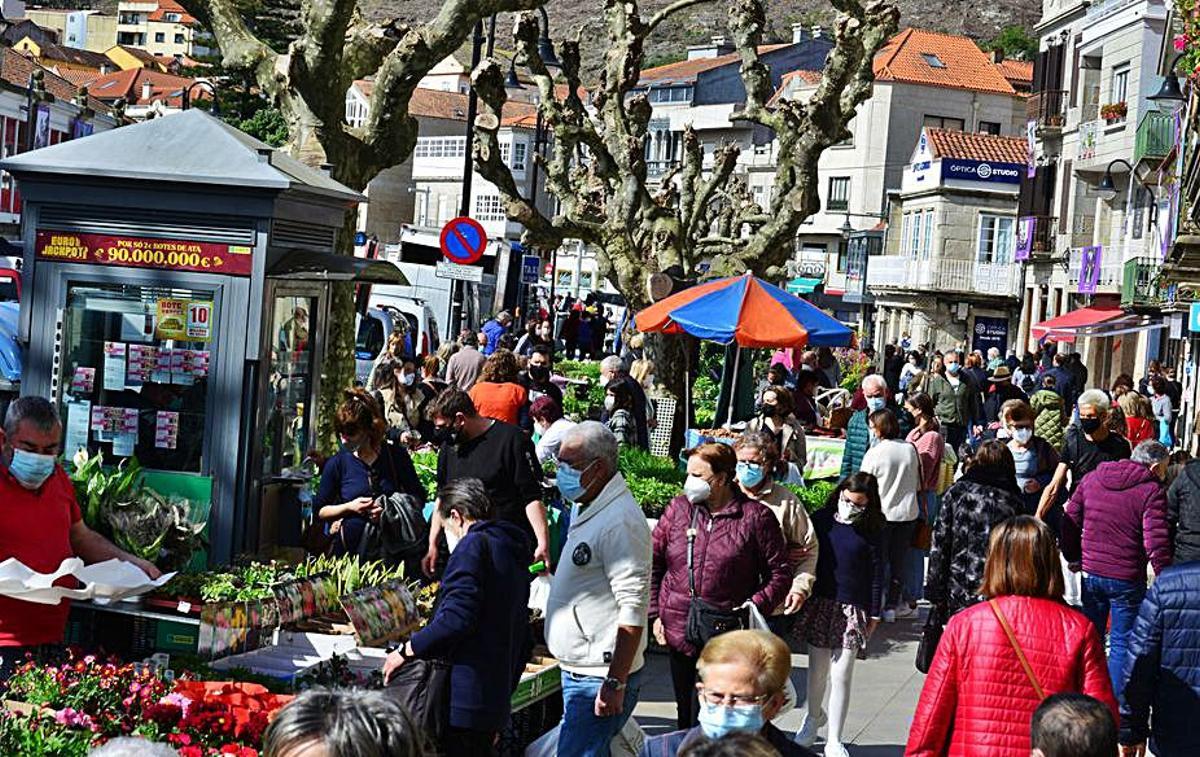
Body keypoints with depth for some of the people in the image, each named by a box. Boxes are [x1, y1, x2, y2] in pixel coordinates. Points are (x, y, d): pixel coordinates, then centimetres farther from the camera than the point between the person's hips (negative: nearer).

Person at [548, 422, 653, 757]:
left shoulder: (621, 521, -19)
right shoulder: (586, 509, 13)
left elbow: (633, 610, -22)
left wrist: (615, 684, -23)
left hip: (601, 677, -10)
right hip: (578, 672, 10)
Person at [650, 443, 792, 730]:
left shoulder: (756, 516, -5)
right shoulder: (679, 507, 5)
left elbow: (780, 573, -2)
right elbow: (653, 561, 9)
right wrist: (655, 614, 4)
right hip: (678, 633, 4)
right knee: (686, 714, 15)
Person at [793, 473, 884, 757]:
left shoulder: (869, 532, -3)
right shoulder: (821, 520, -2)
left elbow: (876, 573, 2)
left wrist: (874, 613, 3)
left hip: (852, 609, -1)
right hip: (819, 603, 1)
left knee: (841, 676, 1)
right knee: (817, 671, 12)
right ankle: (813, 716, 40)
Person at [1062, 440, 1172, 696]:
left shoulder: (1091, 479, 5)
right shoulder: (1151, 491, -12)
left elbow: (1070, 522, 10)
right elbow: (1156, 543, -18)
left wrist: (1073, 557, 21)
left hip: (1090, 572, 5)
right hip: (1127, 579, -5)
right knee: (1122, 642, 7)